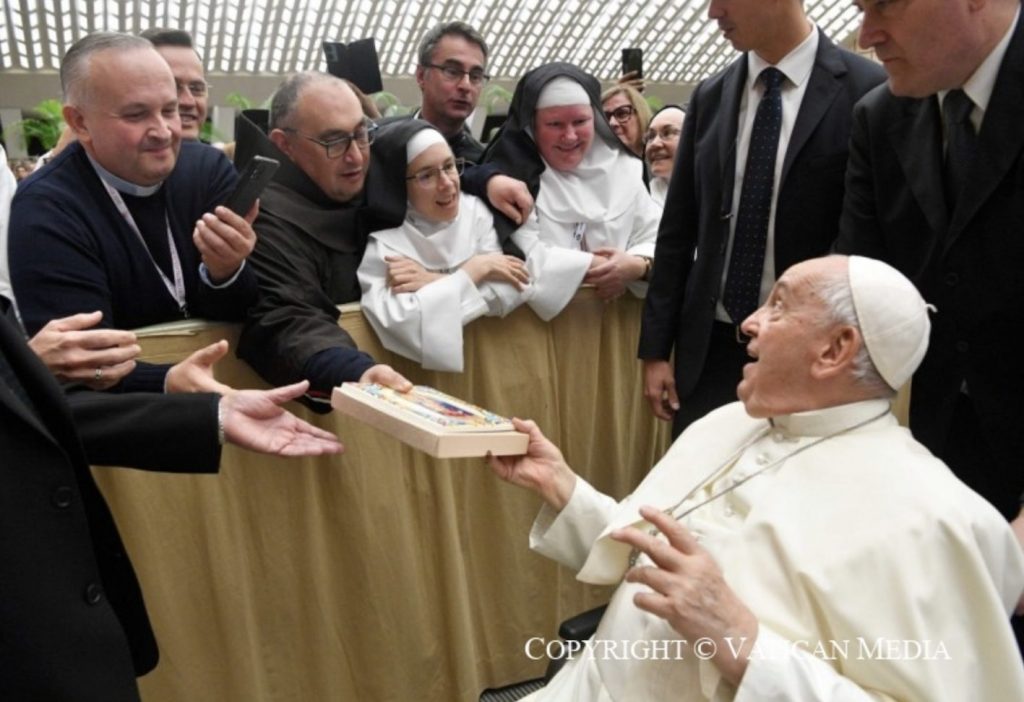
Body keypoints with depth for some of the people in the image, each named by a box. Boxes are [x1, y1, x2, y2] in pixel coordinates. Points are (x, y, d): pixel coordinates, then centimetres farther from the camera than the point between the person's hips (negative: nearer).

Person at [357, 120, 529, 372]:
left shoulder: (475, 210, 1)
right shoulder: (382, 244, -11)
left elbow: (512, 289, -7)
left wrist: (433, 282, -15)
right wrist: (476, 269, -15)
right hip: (427, 371, -3)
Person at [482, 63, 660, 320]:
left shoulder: (622, 167, 9)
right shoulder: (513, 172, -5)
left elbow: (656, 239, 5)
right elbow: (524, 258, -16)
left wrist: (637, 266, -16)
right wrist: (594, 268, -10)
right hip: (537, 320, -5)